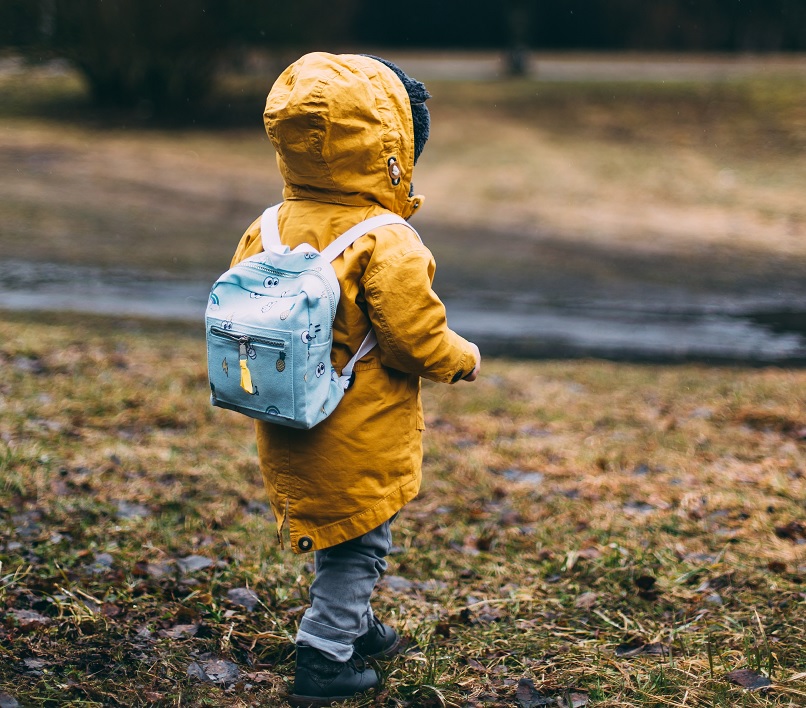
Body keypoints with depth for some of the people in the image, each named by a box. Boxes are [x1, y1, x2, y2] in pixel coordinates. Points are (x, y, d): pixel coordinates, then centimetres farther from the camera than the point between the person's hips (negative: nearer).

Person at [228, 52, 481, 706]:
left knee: (339, 536, 25)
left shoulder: (266, 230, -3)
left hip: (287, 430, 7)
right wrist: (463, 359, -1)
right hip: (360, 438, -7)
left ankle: (354, 624, 42)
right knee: (358, 543, 10)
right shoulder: (387, 244, -23)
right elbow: (415, 339, -21)